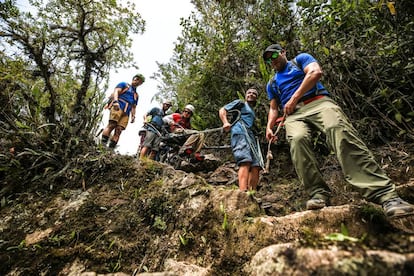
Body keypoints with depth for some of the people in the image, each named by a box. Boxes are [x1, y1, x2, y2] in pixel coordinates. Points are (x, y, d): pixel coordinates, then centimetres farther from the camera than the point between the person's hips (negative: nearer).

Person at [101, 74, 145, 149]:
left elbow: (134, 107, 29)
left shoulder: (136, 95, 33)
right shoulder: (124, 84, 19)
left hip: (126, 113, 4)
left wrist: (133, 116, 12)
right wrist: (116, 101, -16)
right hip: (118, 107, -4)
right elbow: (116, 91, 3)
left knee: (119, 130, -12)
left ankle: (111, 148, -19)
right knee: (112, 125, -22)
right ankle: (102, 144, -28)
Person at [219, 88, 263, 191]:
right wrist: (226, 123, -11)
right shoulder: (240, 103, 18)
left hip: (252, 136, 8)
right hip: (240, 133, -8)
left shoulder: (253, 112, 38)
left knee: (256, 166, -7)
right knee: (245, 162, -27)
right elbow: (222, 110, 8)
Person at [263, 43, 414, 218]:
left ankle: (384, 193, -38)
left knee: (338, 129, -33)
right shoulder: (271, 84, 31)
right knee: (297, 139, -34)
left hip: (318, 102, -2)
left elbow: (315, 73, 0)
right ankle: (318, 193, -31)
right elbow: (273, 108, 25)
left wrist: (294, 98, -5)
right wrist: (269, 127, 4)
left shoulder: (300, 59, 21)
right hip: (293, 115, 3)